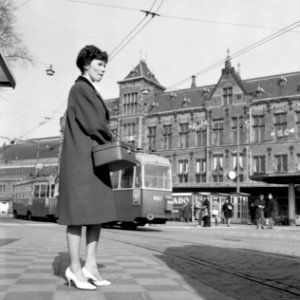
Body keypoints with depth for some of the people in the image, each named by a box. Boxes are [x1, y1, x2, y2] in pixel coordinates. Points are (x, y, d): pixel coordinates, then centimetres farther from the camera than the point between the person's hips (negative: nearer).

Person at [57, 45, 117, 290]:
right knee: (79, 212, -8)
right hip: (80, 157, -9)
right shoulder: (79, 89, -5)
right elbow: (92, 124, -14)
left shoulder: (93, 93, 23)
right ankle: (75, 268, -1)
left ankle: (91, 265, 7)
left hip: (95, 158, 9)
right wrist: (110, 141, -1)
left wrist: (107, 143, 1)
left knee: (98, 211, 4)